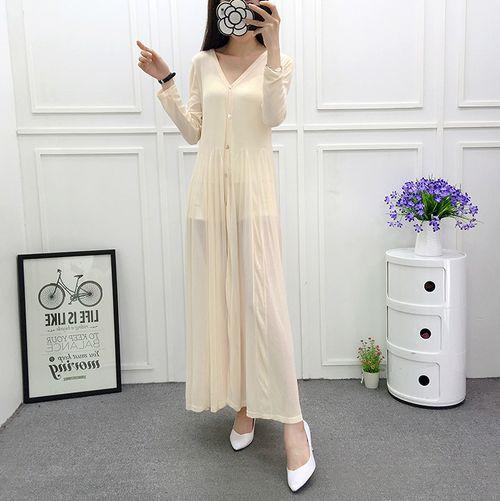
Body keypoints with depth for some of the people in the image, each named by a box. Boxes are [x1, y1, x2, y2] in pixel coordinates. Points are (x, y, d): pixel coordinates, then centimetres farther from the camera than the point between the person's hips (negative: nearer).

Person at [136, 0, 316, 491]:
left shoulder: (277, 61, 6)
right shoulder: (203, 63, 12)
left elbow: (273, 116, -12)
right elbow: (192, 132, 11)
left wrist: (271, 48, -18)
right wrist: (165, 82, 5)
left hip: (253, 194, -3)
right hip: (209, 193, 3)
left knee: (263, 303, -9)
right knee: (219, 300, 6)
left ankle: (292, 420, 1)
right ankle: (242, 402, 22)